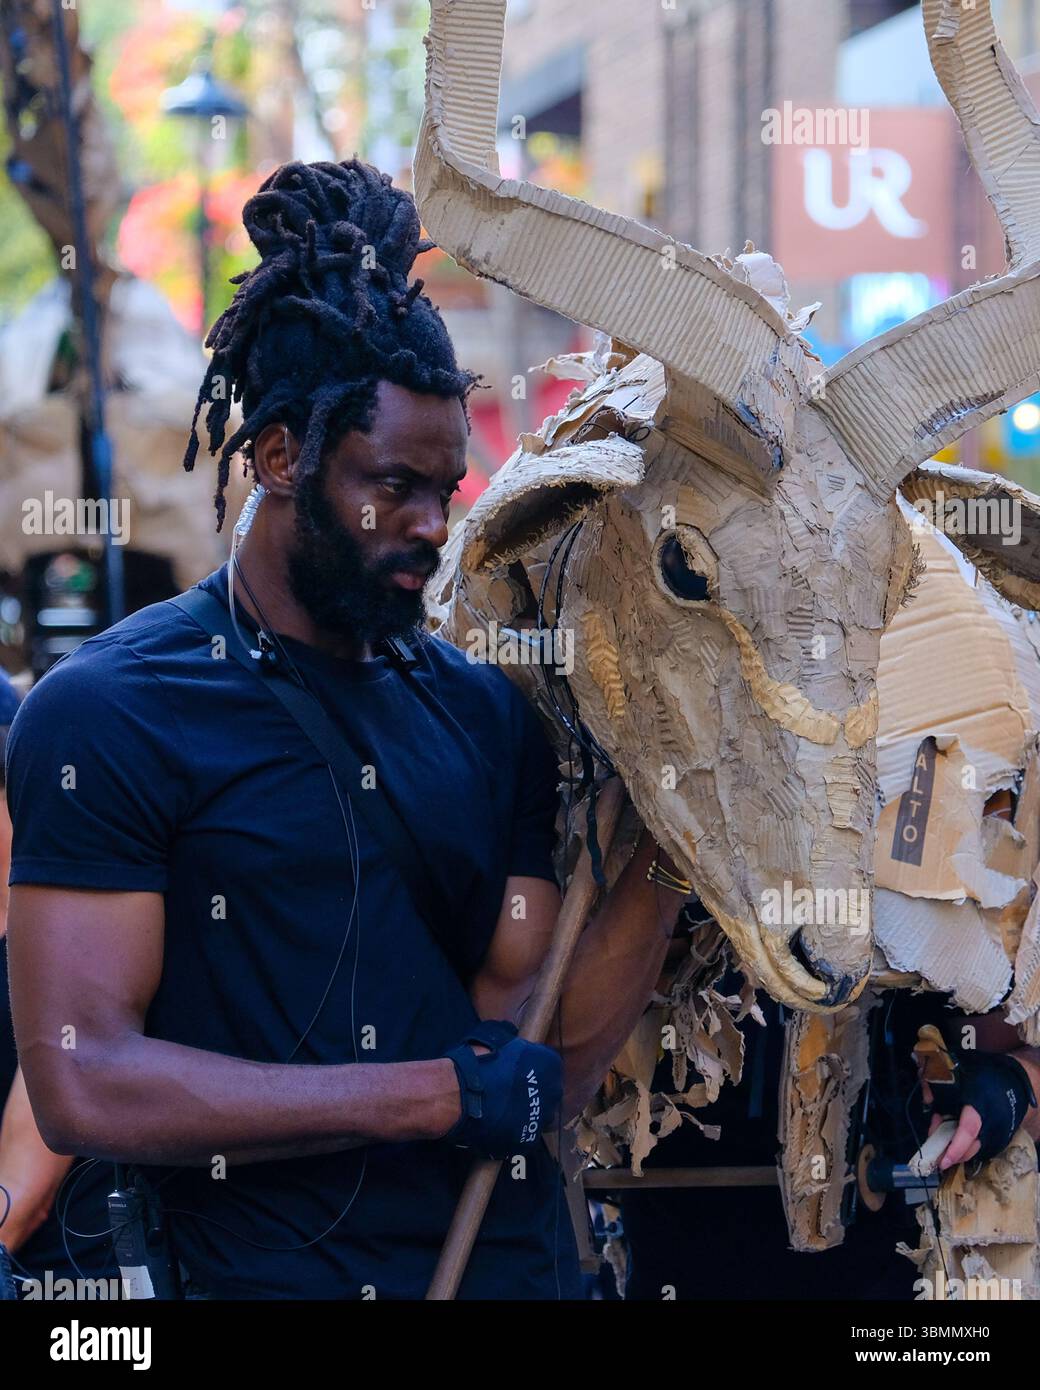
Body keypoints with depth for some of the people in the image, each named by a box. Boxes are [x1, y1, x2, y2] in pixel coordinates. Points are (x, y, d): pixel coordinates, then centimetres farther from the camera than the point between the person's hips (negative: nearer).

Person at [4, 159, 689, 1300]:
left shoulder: (485, 713, 8)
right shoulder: (105, 714, -8)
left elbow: (542, 1065, 3)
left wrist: (672, 853, -10)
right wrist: (439, 1097, -15)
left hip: (519, 1265, 5)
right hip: (272, 1274, -5)